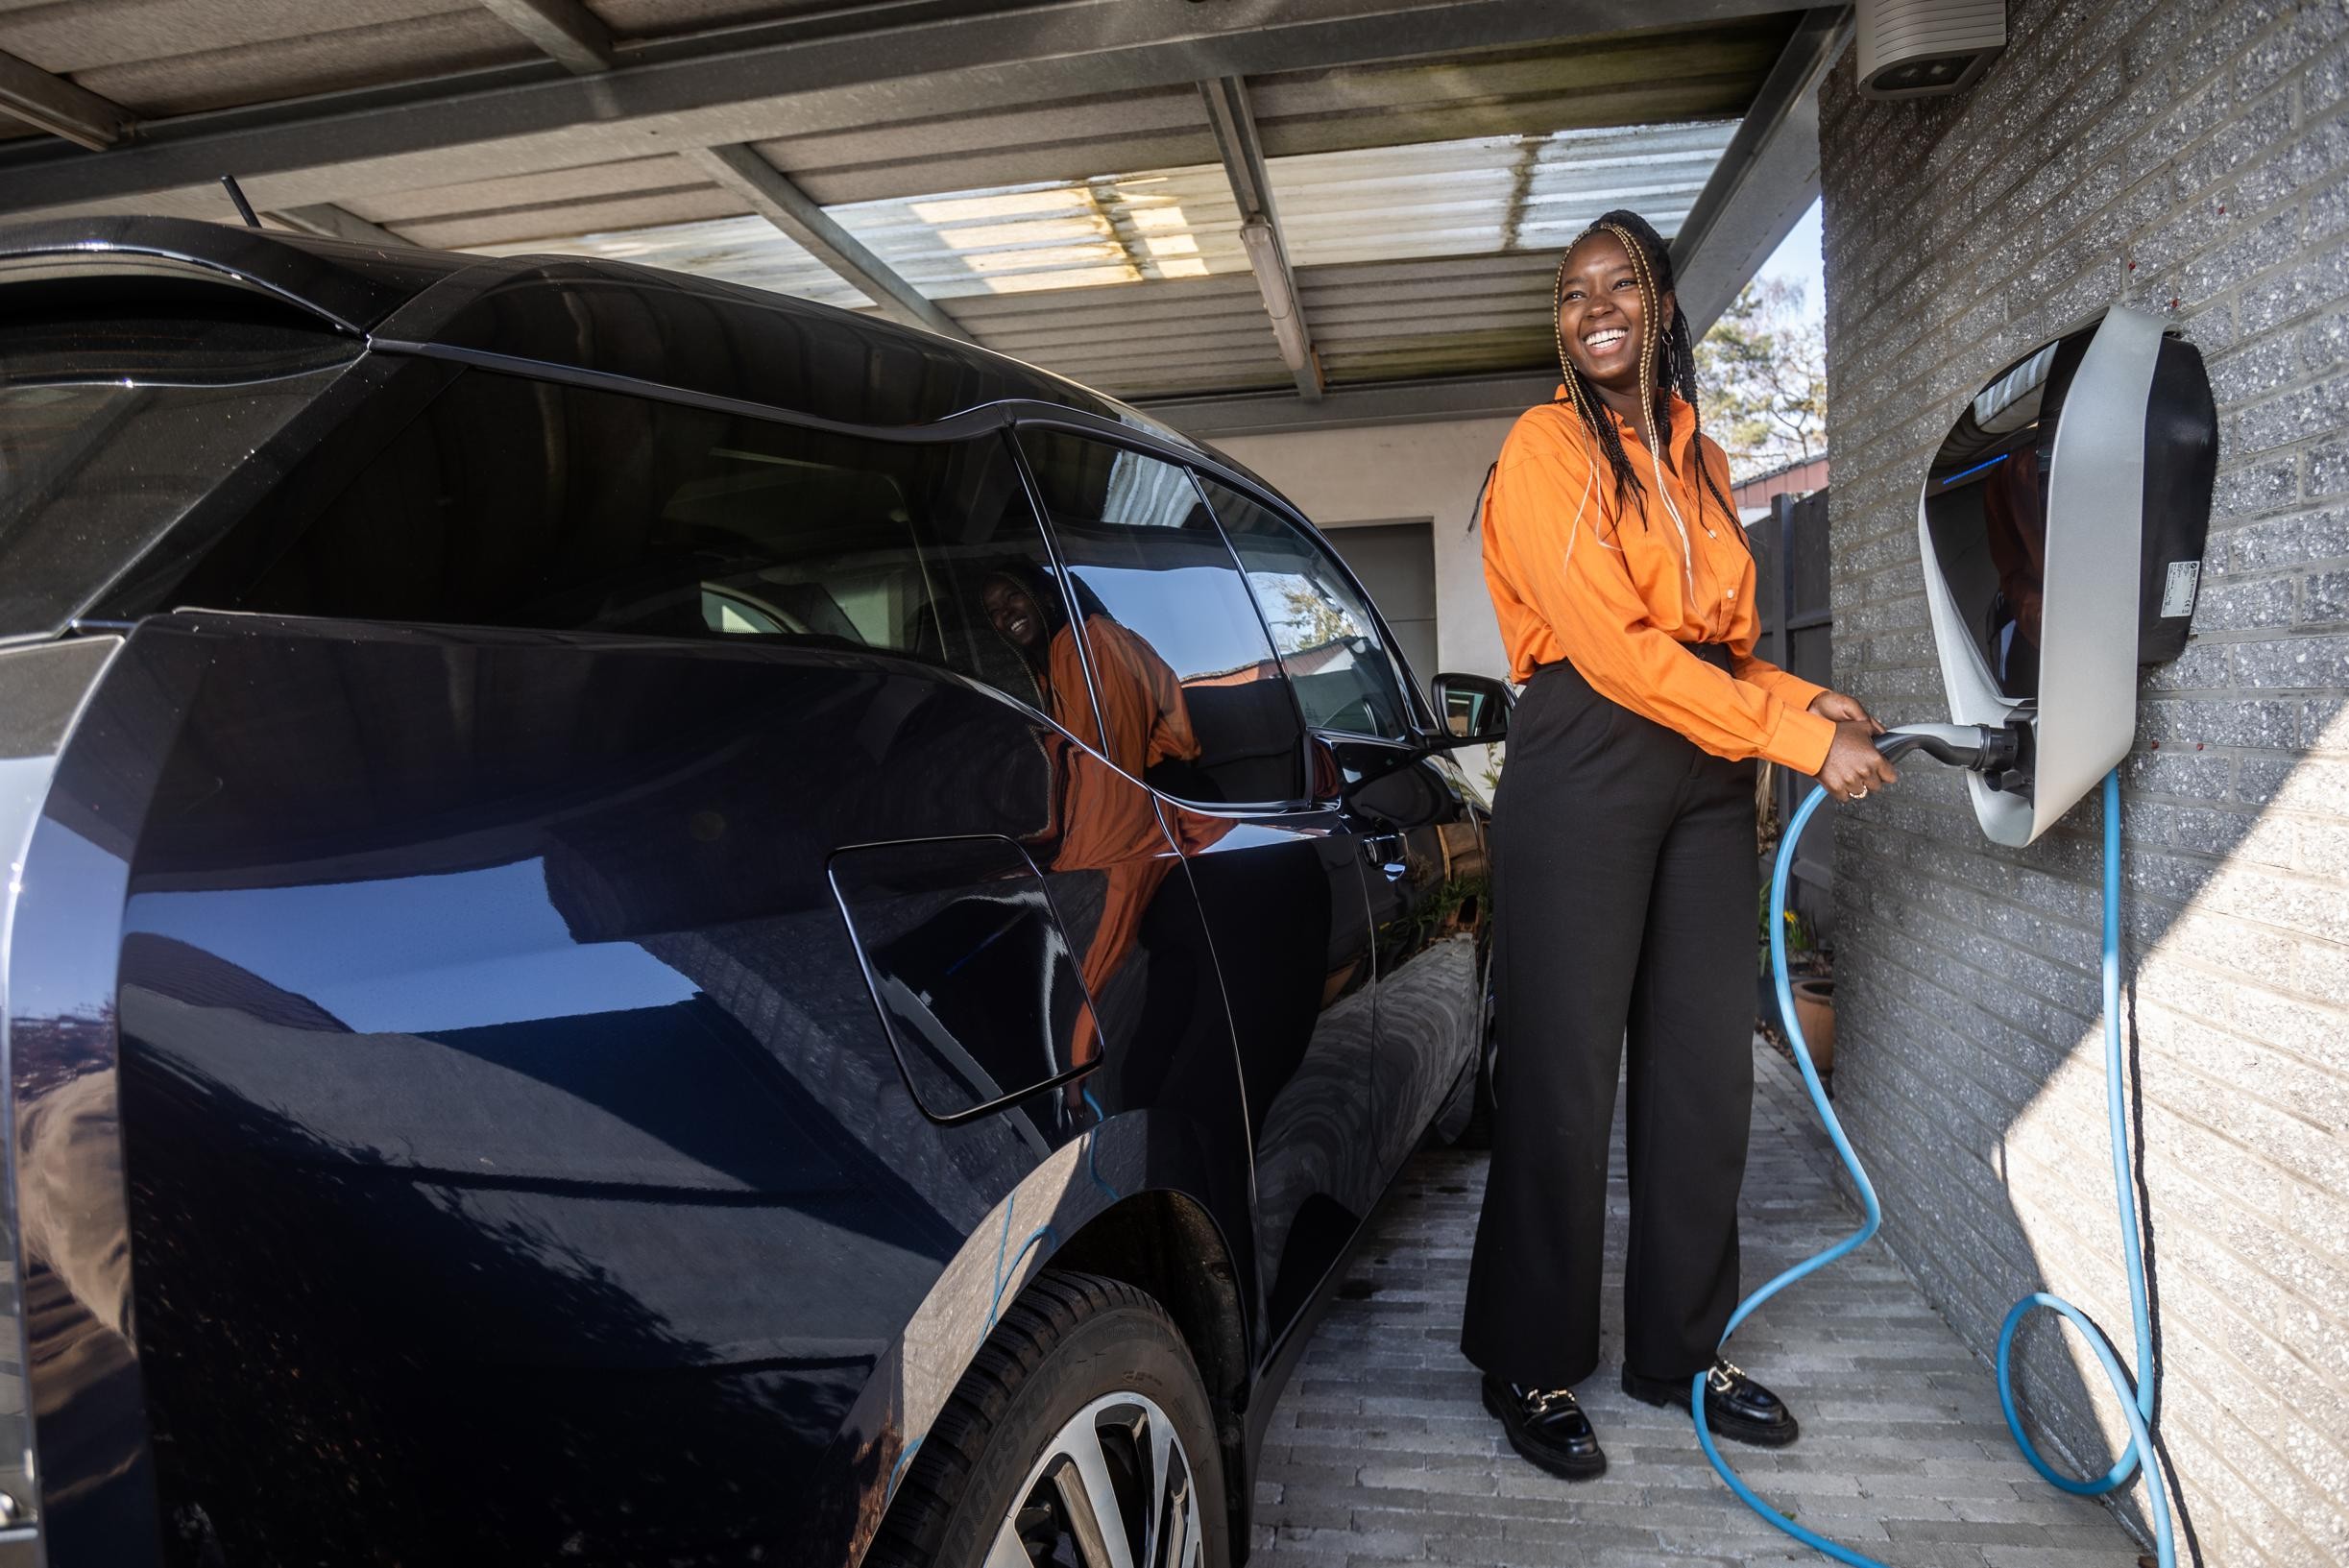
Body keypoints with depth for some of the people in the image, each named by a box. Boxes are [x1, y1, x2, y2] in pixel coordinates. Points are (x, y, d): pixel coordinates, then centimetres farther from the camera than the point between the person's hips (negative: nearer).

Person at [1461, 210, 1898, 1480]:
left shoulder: (1696, 457, 18)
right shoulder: (1546, 447, -4)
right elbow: (1614, 647, -15)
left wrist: (1808, 699, 0)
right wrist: (1804, 740, -14)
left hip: (1705, 778, 7)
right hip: (1584, 772, -7)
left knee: (1705, 1073, 11)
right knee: (1564, 1079, -1)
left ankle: (1679, 1350, 28)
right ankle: (1531, 1369, 17)